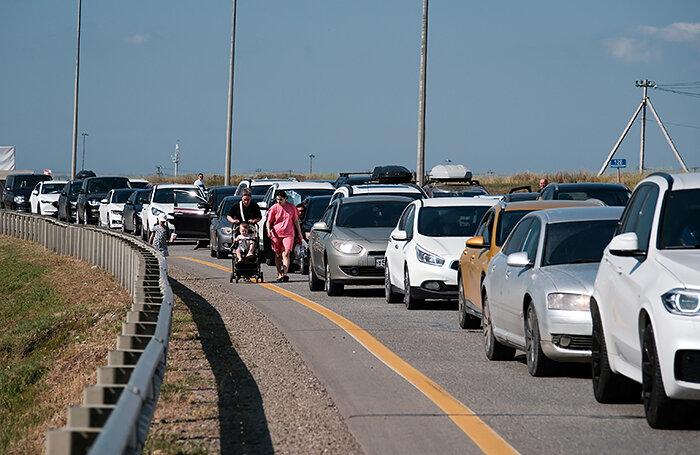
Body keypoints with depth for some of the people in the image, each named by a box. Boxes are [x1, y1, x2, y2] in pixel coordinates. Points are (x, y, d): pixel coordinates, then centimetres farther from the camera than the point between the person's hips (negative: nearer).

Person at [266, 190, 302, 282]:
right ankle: (279, 274, 19)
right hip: (276, 234, 1)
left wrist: (300, 234, 14)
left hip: (288, 234, -1)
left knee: (286, 254, -16)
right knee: (278, 255, 8)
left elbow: (296, 221, 13)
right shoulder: (274, 208, 3)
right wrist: (268, 230, -15)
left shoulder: (292, 207, 4)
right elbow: (269, 221, 4)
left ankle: (285, 273, -26)